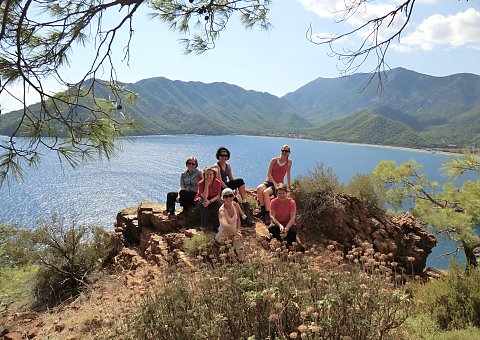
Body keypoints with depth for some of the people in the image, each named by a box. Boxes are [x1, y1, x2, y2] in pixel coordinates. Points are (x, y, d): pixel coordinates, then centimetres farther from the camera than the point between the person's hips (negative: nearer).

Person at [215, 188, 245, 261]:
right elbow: (225, 225, -48)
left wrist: (238, 230, -7)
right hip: (224, 234, -4)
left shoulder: (236, 205, -10)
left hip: (234, 232, 4)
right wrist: (236, 233, -39)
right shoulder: (222, 210, -30)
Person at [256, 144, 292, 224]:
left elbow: (288, 174, 16)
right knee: (259, 188, -33)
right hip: (269, 181, 2)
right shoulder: (274, 160, 1)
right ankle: (262, 209, -27)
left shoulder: (289, 162, 3)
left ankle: (267, 214, -30)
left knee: (265, 192, -33)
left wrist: (289, 186, 22)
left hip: (279, 184, -2)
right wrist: (275, 183, -14)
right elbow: (269, 174, -2)